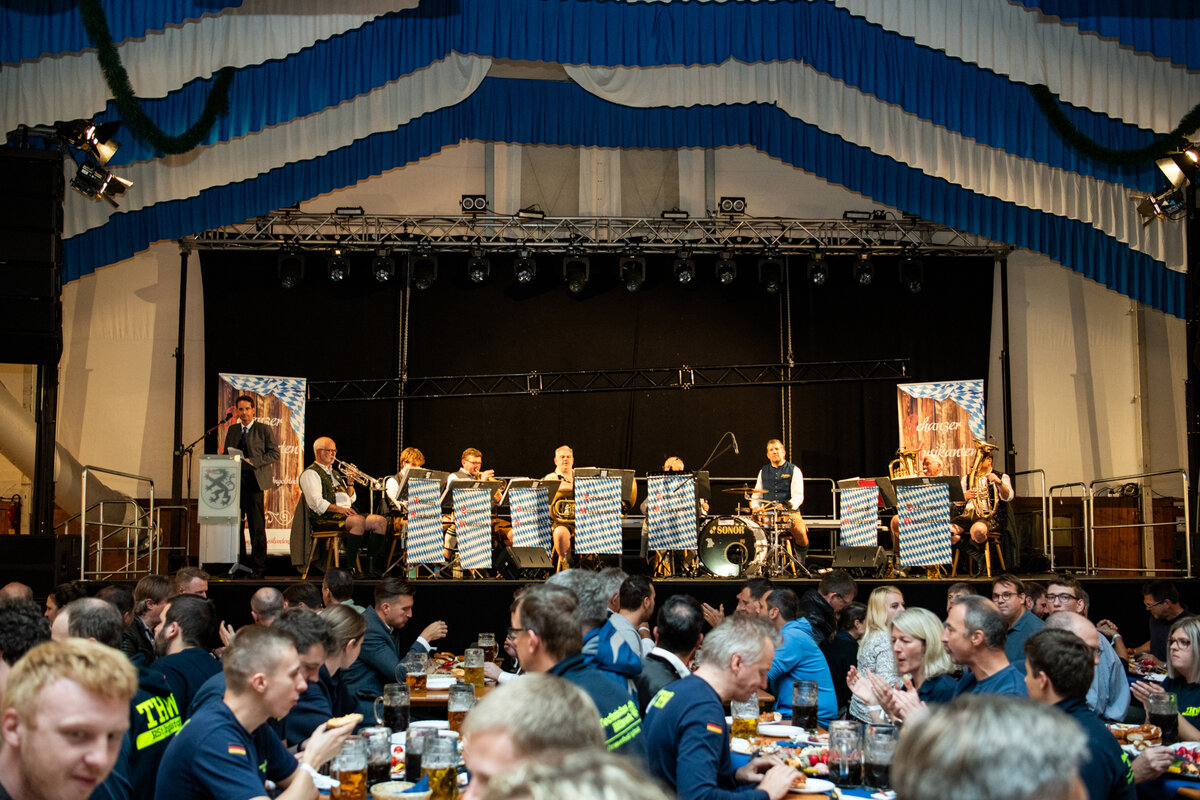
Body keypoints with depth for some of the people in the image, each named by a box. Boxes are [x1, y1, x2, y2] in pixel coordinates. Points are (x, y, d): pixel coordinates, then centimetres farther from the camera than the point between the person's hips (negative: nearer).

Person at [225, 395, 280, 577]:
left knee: (257, 526, -5)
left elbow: (274, 453, -3)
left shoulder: (263, 429, 3)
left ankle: (258, 567, 0)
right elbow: (226, 454, 22)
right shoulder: (232, 430, 17)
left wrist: (252, 461, -13)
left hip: (253, 480, -5)